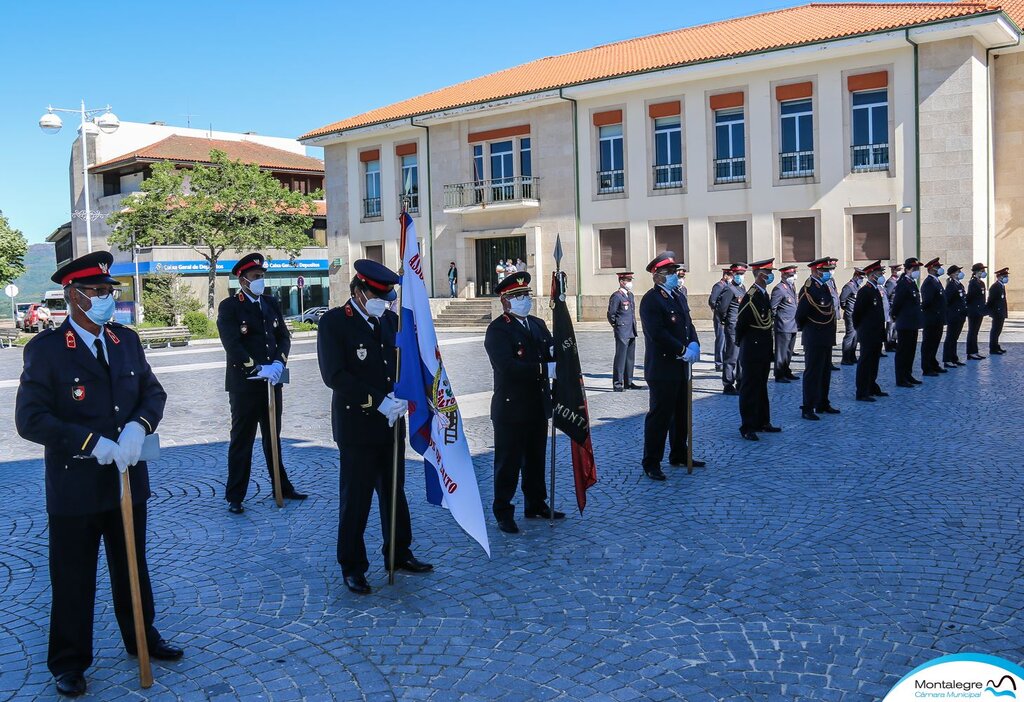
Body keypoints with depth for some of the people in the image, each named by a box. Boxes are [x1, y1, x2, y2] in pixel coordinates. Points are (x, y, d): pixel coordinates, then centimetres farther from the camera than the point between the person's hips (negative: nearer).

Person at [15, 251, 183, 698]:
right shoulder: (45, 350, -11)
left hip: (128, 479, 5)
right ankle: (69, 662, 26)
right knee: (72, 580, 9)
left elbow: (153, 392, 8)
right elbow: (30, 419, -16)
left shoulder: (127, 340, 5)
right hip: (74, 488, -5)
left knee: (132, 568, 20)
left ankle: (142, 637, 38)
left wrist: (139, 426, -13)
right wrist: (92, 442, -22)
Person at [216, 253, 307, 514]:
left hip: (272, 382, 6)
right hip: (244, 384, -5)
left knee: (273, 437, 17)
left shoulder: (271, 303, 10)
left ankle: (282, 487, 28)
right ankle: (234, 497, 9)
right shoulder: (229, 307, -8)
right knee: (241, 441, 1)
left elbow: (284, 337, 7)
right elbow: (232, 345, -17)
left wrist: (278, 362, -10)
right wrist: (258, 369, -22)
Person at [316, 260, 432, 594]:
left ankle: (399, 553, 30)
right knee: (355, 498, 2)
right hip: (356, 425, -6)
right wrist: (378, 401, -21)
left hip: (391, 423, 6)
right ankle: (352, 566, 15)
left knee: (394, 491, 16)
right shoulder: (333, 322, -10)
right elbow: (334, 375, -17)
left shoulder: (390, 319, 8)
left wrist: (401, 395, -7)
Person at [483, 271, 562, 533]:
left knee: (536, 459, 18)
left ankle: (536, 505, 32)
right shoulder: (497, 330, -13)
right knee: (508, 462, 2)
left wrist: (555, 350, -14)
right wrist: (546, 368, -29)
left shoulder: (538, 324, 13)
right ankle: (503, 513, 13)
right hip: (511, 408, -7)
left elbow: (552, 352, 11)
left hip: (538, 406, 7)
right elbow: (508, 366, -26)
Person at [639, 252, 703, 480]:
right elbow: (657, 333, -21)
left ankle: (679, 455, 30)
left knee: (682, 414, 17)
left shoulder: (679, 297, 15)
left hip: (681, 367, 9)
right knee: (659, 416, -4)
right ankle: (651, 463, 4)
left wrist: (694, 345, -5)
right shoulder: (651, 300, -13)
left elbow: (688, 324, 15)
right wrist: (683, 350, -19)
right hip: (662, 368, -9)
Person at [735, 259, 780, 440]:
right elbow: (740, 324, -16)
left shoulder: (765, 295, 10)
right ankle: (747, 427, 4)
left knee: (761, 386, 17)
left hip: (764, 352, 9)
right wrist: (741, 343, -3)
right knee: (750, 388, -2)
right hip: (752, 352, -9)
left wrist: (770, 349, 15)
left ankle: (763, 422, 27)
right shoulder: (750, 298, -19)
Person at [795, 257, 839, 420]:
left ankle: (823, 404, 27)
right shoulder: (808, 289, -18)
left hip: (826, 339, 9)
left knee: (825, 372, 16)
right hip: (814, 339, -9)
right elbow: (800, 314, -17)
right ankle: (807, 409, 1)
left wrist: (830, 334, 15)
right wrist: (804, 328, -1)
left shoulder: (825, 287, 11)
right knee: (812, 373, -4)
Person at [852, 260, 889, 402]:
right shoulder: (864, 291, -16)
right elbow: (856, 312, -15)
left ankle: (872, 388, 27)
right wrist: (859, 328, -5)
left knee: (874, 362, 16)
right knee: (865, 363, -4)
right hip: (868, 335, -9)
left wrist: (882, 331, 16)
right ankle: (862, 393, 0)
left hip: (877, 335, 9)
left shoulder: (877, 290, 13)